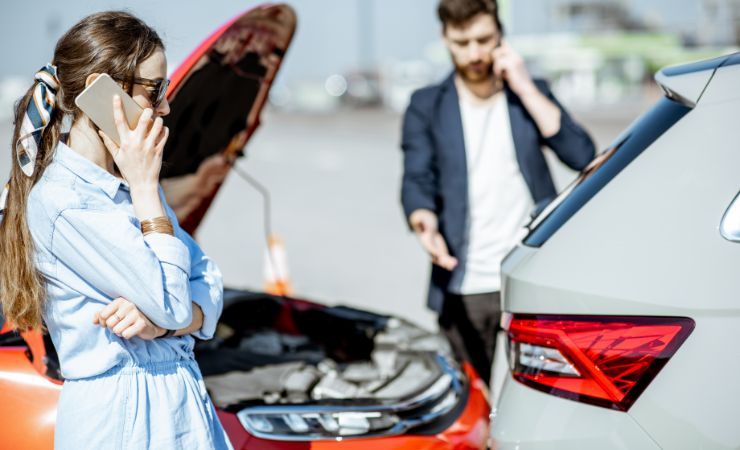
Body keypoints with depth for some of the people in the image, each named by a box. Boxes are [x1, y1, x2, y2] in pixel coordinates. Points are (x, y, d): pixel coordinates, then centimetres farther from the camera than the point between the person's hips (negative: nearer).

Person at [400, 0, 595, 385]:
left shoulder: (530, 93, 11)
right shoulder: (426, 107, 10)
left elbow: (581, 156, -3)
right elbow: (417, 181, -2)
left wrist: (525, 88, -6)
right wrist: (424, 222, -25)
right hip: (462, 288, 0)